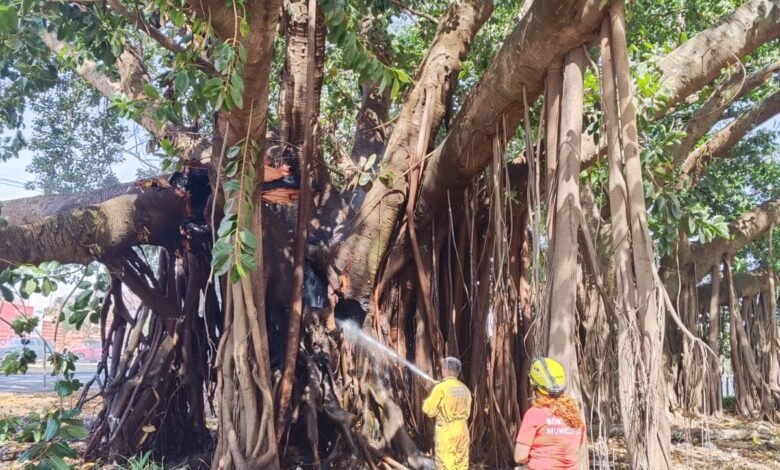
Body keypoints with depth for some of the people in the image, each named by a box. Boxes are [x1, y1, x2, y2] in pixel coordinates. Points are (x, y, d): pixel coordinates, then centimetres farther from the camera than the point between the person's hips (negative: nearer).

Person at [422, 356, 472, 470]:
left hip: (446, 433, -6)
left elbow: (428, 410, -6)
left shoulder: (441, 387, -12)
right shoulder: (465, 389, 7)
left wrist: (428, 400, 11)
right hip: (462, 432, 6)